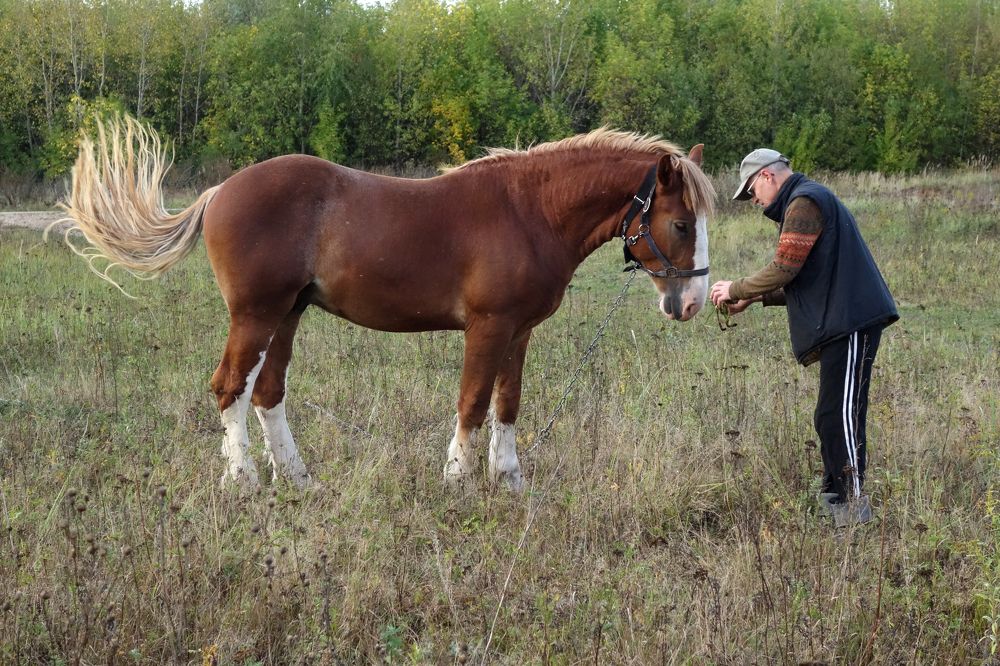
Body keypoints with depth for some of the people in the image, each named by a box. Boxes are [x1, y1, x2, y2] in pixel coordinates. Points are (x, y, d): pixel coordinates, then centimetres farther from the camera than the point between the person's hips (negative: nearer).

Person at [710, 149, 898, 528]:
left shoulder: (804, 202, -8)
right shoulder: (811, 200, 26)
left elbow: (784, 269, -16)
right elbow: (801, 282, 26)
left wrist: (736, 290, -3)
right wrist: (755, 298, 17)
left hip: (851, 323, -11)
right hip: (842, 325, 11)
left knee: (839, 416, -13)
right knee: (832, 417, 13)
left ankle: (854, 506, -14)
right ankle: (835, 497, 19)